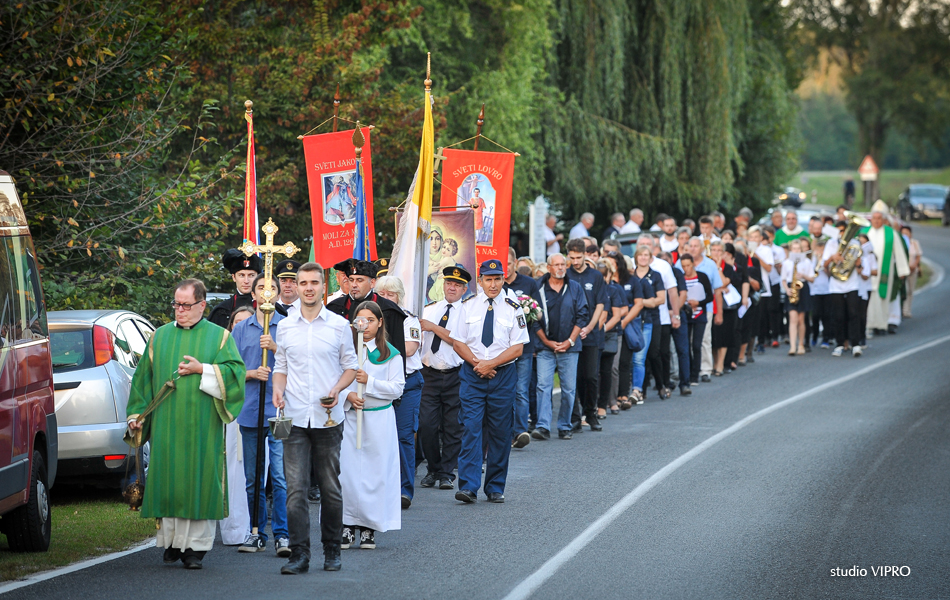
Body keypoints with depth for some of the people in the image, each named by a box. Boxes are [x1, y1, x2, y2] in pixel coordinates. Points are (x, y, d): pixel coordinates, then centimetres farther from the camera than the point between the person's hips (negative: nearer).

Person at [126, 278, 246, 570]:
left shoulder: (218, 336, 6)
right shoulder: (160, 336, 13)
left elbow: (236, 370, -3)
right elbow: (143, 378, 14)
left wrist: (202, 369, -12)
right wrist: (136, 414, 6)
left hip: (203, 427, -2)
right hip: (166, 425, 2)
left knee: (199, 480, -3)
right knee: (168, 481, -1)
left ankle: (196, 546, 1)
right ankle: (171, 542, 10)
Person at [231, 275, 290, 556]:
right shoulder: (241, 329, 13)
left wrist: (276, 347, -13)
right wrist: (251, 373, -6)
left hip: (280, 410, -4)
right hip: (250, 410, 4)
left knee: (280, 477, -10)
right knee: (253, 478, 8)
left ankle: (282, 534, -8)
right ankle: (257, 532, 16)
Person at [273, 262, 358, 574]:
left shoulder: (339, 325, 4)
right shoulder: (285, 326, 10)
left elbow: (351, 366, 9)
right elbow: (281, 367, 16)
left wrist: (338, 388, -10)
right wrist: (278, 389, -4)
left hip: (328, 417, -1)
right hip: (295, 417, 1)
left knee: (330, 487, 5)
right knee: (295, 487, -7)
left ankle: (332, 550, 17)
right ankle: (299, 554, -7)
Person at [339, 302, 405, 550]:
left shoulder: (390, 354, 4)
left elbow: (397, 388, -1)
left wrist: (369, 382, -13)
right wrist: (348, 395, -13)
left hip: (379, 419, 0)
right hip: (348, 417, 0)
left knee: (376, 471, -1)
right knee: (347, 469, -4)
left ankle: (369, 527, 5)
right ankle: (348, 524, 4)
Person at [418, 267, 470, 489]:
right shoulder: (429, 310, 13)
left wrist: (434, 328, -13)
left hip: (455, 376, -3)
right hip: (430, 374, 3)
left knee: (453, 428, 1)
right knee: (426, 425, -2)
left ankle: (447, 474, 11)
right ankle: (432, 470, 15)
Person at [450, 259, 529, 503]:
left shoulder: (513, 309, 2)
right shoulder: (468, 306, 6)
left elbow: (517, 348, -2)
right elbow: (458, 342, 6)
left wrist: (490, 364, -12)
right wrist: (477, 363, -10)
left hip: (503, 375, 0)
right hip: (473, 375, 0)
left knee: (500, 432, 4)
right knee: (471, 428, -9)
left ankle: (495, 488, 12)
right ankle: (468, 487, -13)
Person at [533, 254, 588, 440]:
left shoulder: (575, 288, 7)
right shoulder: (539, 288, 3)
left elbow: (582, 316, 5)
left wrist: (570, 341, -3)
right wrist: (546, 341, -4)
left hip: (569, 347, 1)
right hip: (545, 347, -1)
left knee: (569, 388, 3)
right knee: (543, 386, -11)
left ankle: (565, 427, 12)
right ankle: (543, 426, -15)